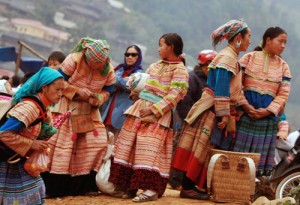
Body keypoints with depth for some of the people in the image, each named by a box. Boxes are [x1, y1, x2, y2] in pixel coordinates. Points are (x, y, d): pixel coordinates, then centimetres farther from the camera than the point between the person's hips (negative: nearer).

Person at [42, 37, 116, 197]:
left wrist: (98, 98, -18)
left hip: (89, 110, 4)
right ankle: (49, 187, -4)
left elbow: (108, 90, 3)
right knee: (58, 143, -9)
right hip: (66, 107, -4)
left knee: (98, 142, -4)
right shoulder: (74, 60, -19)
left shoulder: (108, 69, -8)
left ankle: (84, 185, 7)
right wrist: (77, 91, -22)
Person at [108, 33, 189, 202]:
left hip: (159, 114, -8)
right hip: (140, 108, 8)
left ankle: (152, 189, -13)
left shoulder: (179, 70, -7)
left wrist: (154, 109, -20)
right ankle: (129, 185, 11)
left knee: (151, 150, -14)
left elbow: (174, 95, -15)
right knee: (129, 146, 5)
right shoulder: (155, 66, 17)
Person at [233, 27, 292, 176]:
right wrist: (245, 105, -12)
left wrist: (268, 111, -11)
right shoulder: (249, 58, 4)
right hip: (245, 114, -2)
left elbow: (283, 94, 3)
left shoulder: (283, 66, 8)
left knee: (260, 158, 2)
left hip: (267, 117, 2)